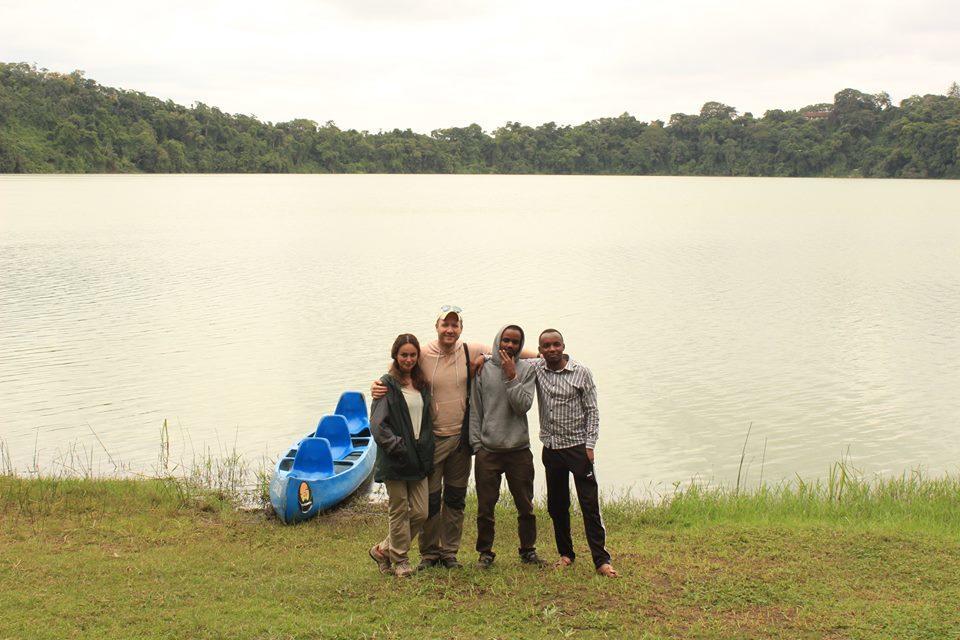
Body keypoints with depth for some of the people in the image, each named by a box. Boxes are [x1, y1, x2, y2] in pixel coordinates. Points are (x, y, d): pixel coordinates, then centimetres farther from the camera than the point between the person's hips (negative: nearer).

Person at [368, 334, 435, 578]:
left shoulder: (422, 384, 13)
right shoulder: (387, 384, -6)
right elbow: (377, 423, -12)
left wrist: (426, 451, 9)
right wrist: (397, 446, -19)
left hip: (419, 457, 6)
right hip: (396, 459, -6)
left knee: (420, 513, 5)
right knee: (399, 511, 3)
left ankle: (383, 550, 22)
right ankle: (399, 560, 19)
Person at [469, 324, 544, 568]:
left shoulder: (527, 370, 3)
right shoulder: (482, 369, 2)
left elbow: (523, 405, -8)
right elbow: (474, 409, 3)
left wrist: (511, 376, -13)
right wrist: (476, 443, -2)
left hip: (519, 450, 1)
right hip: (488, 451, 0)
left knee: (525, 506, 9)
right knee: (485, 507, 5)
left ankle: (528, 550, 25)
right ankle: (485, 552, 20)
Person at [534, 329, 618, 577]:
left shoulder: (581, 373, -5)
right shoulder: (536, 369, 3)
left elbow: (592, 411, -3)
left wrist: (590, 446, -10)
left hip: (577, 447, -4)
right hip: (551, 448, 4)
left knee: (589, 504, -6)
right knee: (556, 505, 11)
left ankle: (601, 560, -4)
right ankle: (566, 554, 25)